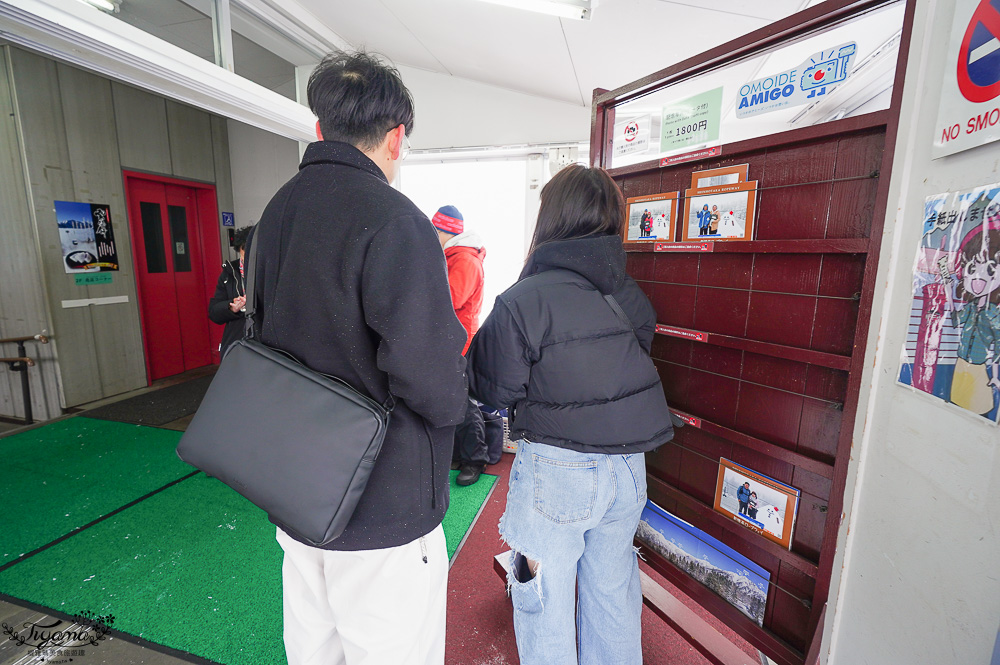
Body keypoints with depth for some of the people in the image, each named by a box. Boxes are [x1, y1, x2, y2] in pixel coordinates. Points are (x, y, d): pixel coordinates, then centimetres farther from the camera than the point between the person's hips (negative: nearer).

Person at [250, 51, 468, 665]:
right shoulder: (394, 222, -21)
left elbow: (262, 332, 13)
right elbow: (433, 381, -27)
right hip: (383, 508, -8)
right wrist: (454, 402, -5)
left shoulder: (276, 212, 7)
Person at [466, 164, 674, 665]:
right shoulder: (631, 296, 1)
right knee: (612, 591, 25)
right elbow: (630, 366, 9)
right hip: (628, 467, 6)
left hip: (556, 471, -6)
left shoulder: (521, 302, -18)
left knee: (545, 601, 17)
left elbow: (493, 391, -12)